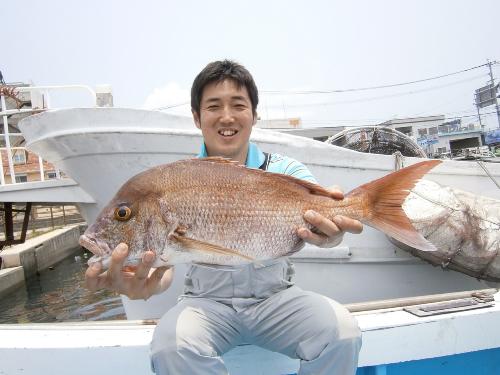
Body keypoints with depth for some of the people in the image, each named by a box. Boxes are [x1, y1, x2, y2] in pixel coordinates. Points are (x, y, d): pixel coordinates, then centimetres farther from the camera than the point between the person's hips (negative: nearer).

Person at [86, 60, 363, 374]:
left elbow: (317, 207, -26)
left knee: (342, 332, -24)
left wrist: (330, 229, -52)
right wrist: (145, 283, -41)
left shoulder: (284, 170, -5)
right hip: (208, 301, 0)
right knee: (170, 346, -29)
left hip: (275, 296, 1)